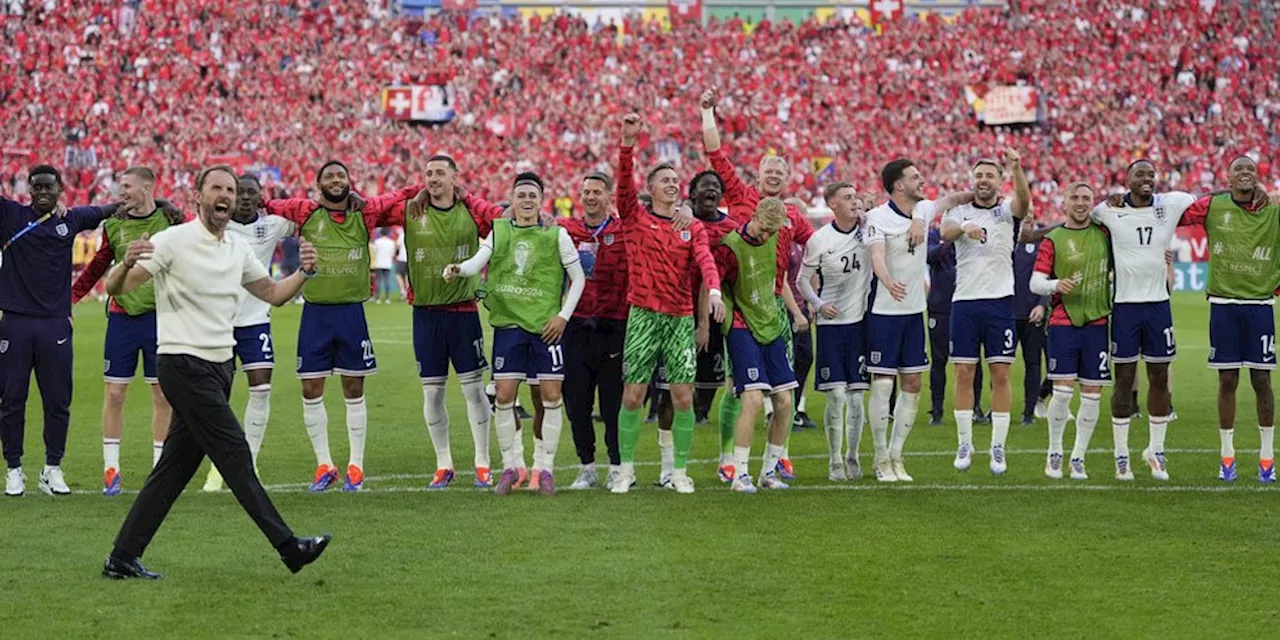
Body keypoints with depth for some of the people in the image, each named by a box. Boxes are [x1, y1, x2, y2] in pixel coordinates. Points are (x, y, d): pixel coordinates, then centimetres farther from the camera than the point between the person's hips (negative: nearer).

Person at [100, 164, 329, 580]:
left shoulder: (238, 250, 12)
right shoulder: (173, 241, -9)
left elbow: (273, 293, 22)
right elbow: (116, 288, -11)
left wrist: (305, 272, 3)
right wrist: (127, 263, -33)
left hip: (218, 367, 8)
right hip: (183, 364, -8)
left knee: (175, 468, 7)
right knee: (235, 456, -9)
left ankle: (123, 559, 12)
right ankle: (289, 547, -8)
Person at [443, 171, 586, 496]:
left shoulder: (556, 235, 3)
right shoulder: (499, 231, 8)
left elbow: (578, 277, 6)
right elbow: (478, 261, -5)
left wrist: (564, 315, -3)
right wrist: (459, 269, -27)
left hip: (546, 324, -1)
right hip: (508, 323, 1)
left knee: (551, 395, -2)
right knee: (504, 395, -1)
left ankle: (545, 467, 9)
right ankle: (512, 466, 12)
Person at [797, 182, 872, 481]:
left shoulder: (869, 230, 2)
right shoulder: (819, 240, -3)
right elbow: (802, 280, 4)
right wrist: (819, 304, -10)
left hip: (860, 320, 2)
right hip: (831, 322, -2)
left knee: (856, 397, 3)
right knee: (836, 396, -6)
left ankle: (852, 457, 18)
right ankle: (835, 461, 5)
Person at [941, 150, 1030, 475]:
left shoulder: (1007, 211, 4)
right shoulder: (959, 212, 8)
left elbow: (1023, 200, -20)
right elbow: (945, 232, -15)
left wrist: (1017, 169, -40)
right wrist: (964, 228, -39)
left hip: (1000, 302, -1)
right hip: (964, 302, 1)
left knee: (1000, 374, -1)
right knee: (964, 374, 2)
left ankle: (998, 448, 4)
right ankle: (964, 445, 11)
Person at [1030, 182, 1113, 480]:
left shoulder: (1104, 234, 8)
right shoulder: (1053, 240, 0)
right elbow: (1035, 282, -4)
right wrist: (1056, 284, -22)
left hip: (1097, 323, 3)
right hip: (1063, 323, -3)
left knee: (1092, 393, 2)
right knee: (1063, 391, -8)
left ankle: (1078, 458, 13)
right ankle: (1054, 453, 9)